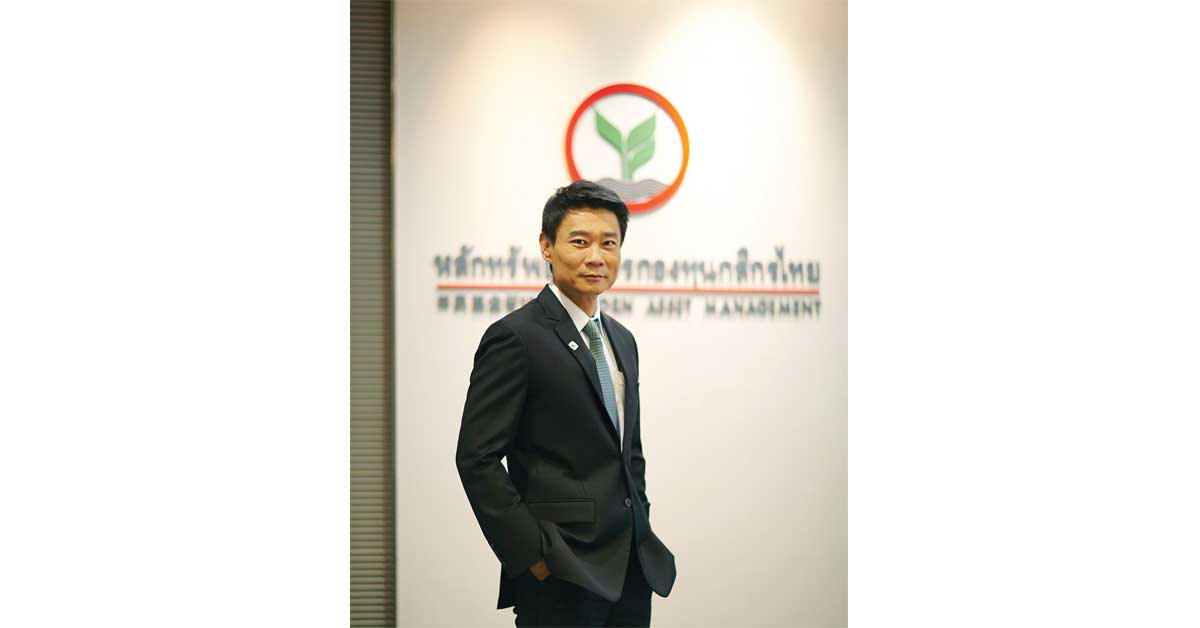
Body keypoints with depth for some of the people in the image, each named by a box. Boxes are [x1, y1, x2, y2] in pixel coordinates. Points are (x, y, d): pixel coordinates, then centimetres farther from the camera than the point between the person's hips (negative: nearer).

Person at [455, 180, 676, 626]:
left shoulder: (621, 340, 14)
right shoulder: (515, 337, -10)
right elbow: (477, 459, -14)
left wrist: (641, 528, 11)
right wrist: (532, 556, -15)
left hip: (633, 568, 7)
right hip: (562, 575, -7)